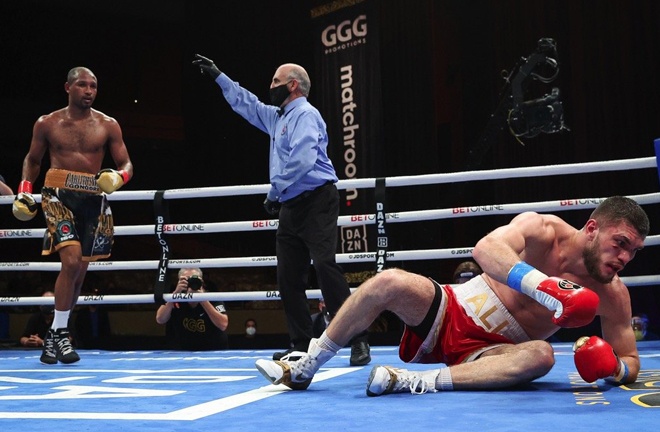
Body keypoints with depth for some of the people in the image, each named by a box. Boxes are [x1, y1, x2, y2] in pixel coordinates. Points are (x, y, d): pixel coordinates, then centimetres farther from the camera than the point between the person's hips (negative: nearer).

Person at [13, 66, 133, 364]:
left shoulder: (108, 125, 6)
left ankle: (55, 335, 24)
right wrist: (24, 192, 6)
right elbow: (32, 160, 19)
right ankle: (59, 332, -9)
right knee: (71, 259, -22)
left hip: (93, 200, 3)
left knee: (79, 271, 8)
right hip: (58, 195, -2)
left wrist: (117, 178, -15)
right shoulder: (47, 124, 6)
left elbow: (126, 164, 8)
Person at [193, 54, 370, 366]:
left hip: (316, 202, -10)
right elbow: (246, 104, 38)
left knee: (325, 267, -18)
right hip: (291, 207, 10)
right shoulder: (277, 117, 21)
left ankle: (358, 342, -17)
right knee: (288, 278, 6)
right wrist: (218, 76, 40)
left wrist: (275, 191, -14)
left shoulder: (305, 114, -7)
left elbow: (302, 160, -22)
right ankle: (301, 346, 12)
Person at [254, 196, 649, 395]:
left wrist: (611, 367, -25)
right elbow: (486, 248, -35)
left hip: (489, 352, 0)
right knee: (391, 282, -25)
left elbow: (631, 364, 0)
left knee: (541, 356, -32)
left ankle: (418, 382, -42)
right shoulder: (543, 230, -15)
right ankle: (303, 370, -10)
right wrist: (545, 287, -49)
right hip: (452, 314, 0)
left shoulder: (612, 295, -7)